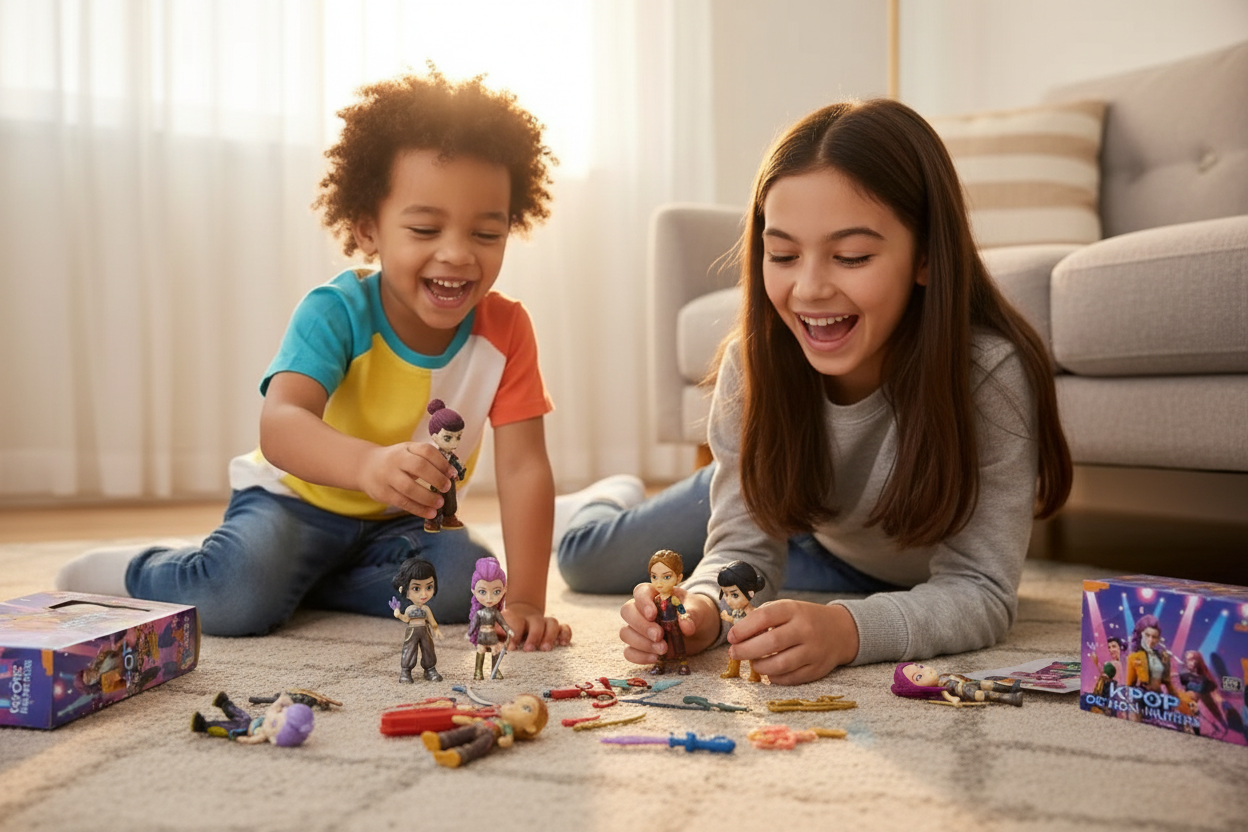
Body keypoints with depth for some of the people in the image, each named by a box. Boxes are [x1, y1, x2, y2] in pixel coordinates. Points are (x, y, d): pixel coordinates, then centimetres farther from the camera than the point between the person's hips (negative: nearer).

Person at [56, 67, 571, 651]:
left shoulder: (505, 330, -17)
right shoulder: (334, 312, -25)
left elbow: (523, 467, -21)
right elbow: (280, 425, -41)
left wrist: (524, 602, -30)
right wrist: (368, 463, -63)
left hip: (400, 520, 4)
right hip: (295, 499, -3)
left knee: (464, 580, -25)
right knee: (237, 599, -29)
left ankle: (301, 582, -3)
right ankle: (138, 572, 5)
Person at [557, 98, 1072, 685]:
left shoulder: (990, 373, -41)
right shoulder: (754, 362, -31)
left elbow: (979, 590, -39)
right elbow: (744, 548, -27)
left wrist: (848, 629, -60)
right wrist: (701, 610, -51)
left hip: (921, 579, -1)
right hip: (795, 518, 2)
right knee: (586, 561, 10)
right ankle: (611, 501, 45)